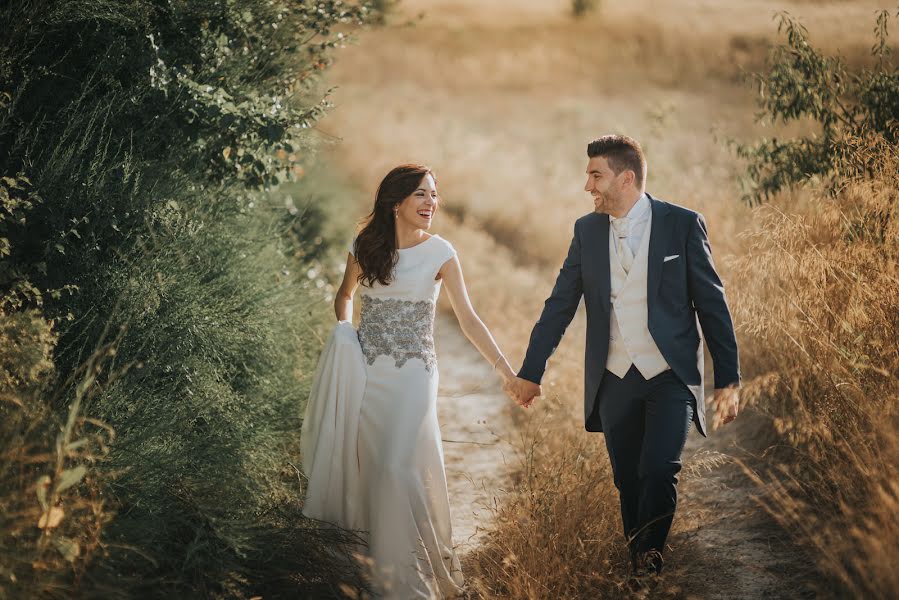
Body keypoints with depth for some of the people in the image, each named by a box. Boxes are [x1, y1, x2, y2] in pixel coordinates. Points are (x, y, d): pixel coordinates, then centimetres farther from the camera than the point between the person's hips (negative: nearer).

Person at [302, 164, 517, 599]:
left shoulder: (440, 253, -5)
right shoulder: (364, 247, 1)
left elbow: (467, 318, -2)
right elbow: (345, 294, 20)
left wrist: (504, 368, -7)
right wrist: (343, 326, 0)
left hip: (413, 375, -3)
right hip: (366, 370, 3)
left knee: (402, 469, -11)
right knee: (371, 466, 7)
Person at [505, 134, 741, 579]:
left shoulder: (683, 225, -5)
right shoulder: (587, 230, 5)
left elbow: (712, 304, -3)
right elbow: (559, 305, 9)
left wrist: (728, 379, -4)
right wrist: (530, 373, 8)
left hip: (671, 377, -3)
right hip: (614, 380, 3)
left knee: (658, 469, -20)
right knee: (628, 481, 9)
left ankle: (650, 549, 2)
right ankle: (638, 562, 26)